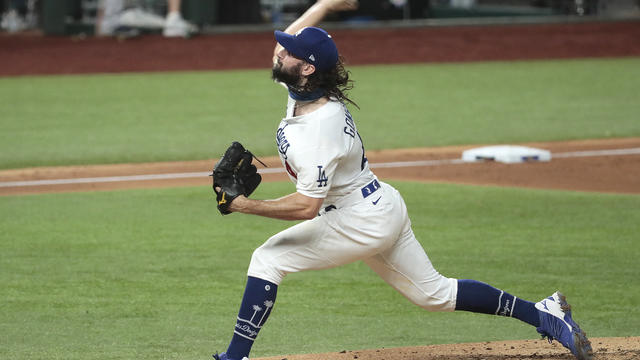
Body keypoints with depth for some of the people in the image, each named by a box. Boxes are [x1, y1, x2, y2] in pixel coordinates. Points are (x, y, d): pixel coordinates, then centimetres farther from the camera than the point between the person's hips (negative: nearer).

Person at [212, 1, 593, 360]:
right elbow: (294, 36, 16)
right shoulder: (302, 91, -4)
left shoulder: (318, 129, -30)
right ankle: (544, 313, 20)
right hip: (384, 208, 10)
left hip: (361, 223, -10)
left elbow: (306, 206, -31)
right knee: (434, 293, 18)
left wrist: (245, 205, -29)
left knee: (268, 259, -7)